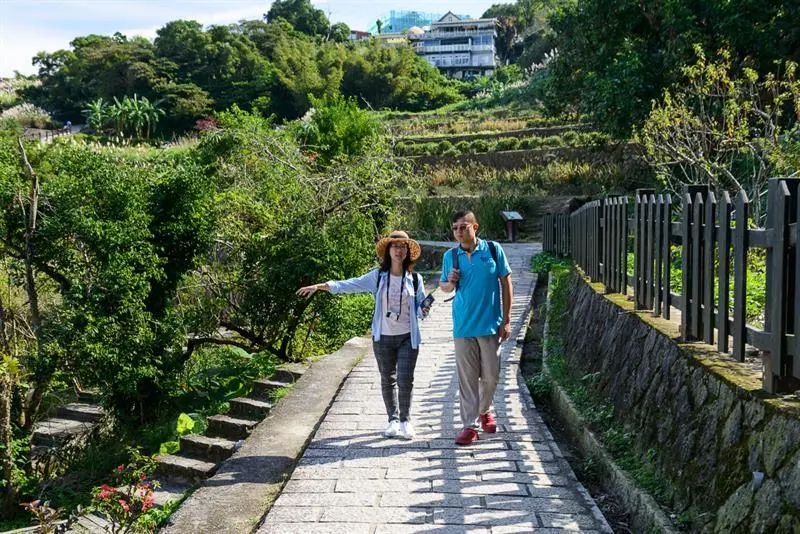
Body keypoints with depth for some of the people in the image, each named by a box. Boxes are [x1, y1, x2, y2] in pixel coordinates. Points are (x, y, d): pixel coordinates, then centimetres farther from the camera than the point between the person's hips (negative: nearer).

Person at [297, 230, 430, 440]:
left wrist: (424, 311, -19)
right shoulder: (378, 276, 0)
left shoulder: (415, 279, 1)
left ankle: (405, 420, 14)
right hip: (383, 337, 1)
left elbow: (420, 308, 6)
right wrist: (320, 286, -14)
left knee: (405, 380, -4)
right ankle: (393, 419, 25)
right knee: (387, 380, 10)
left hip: (407, 338, -1)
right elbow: (349, 285, -6)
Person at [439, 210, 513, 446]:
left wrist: (506, 320, -1)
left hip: (491, 325, -1)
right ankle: (470, 425, 11)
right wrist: (450, 283, -12)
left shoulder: (493, 249, -4)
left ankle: (484, 411, 35)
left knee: (490, 376, 8)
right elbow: (443, 286, 14)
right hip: (463, 326, 1)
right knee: (467, 377, 3)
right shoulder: (450, 256, 2)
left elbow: (506, 283, 1)